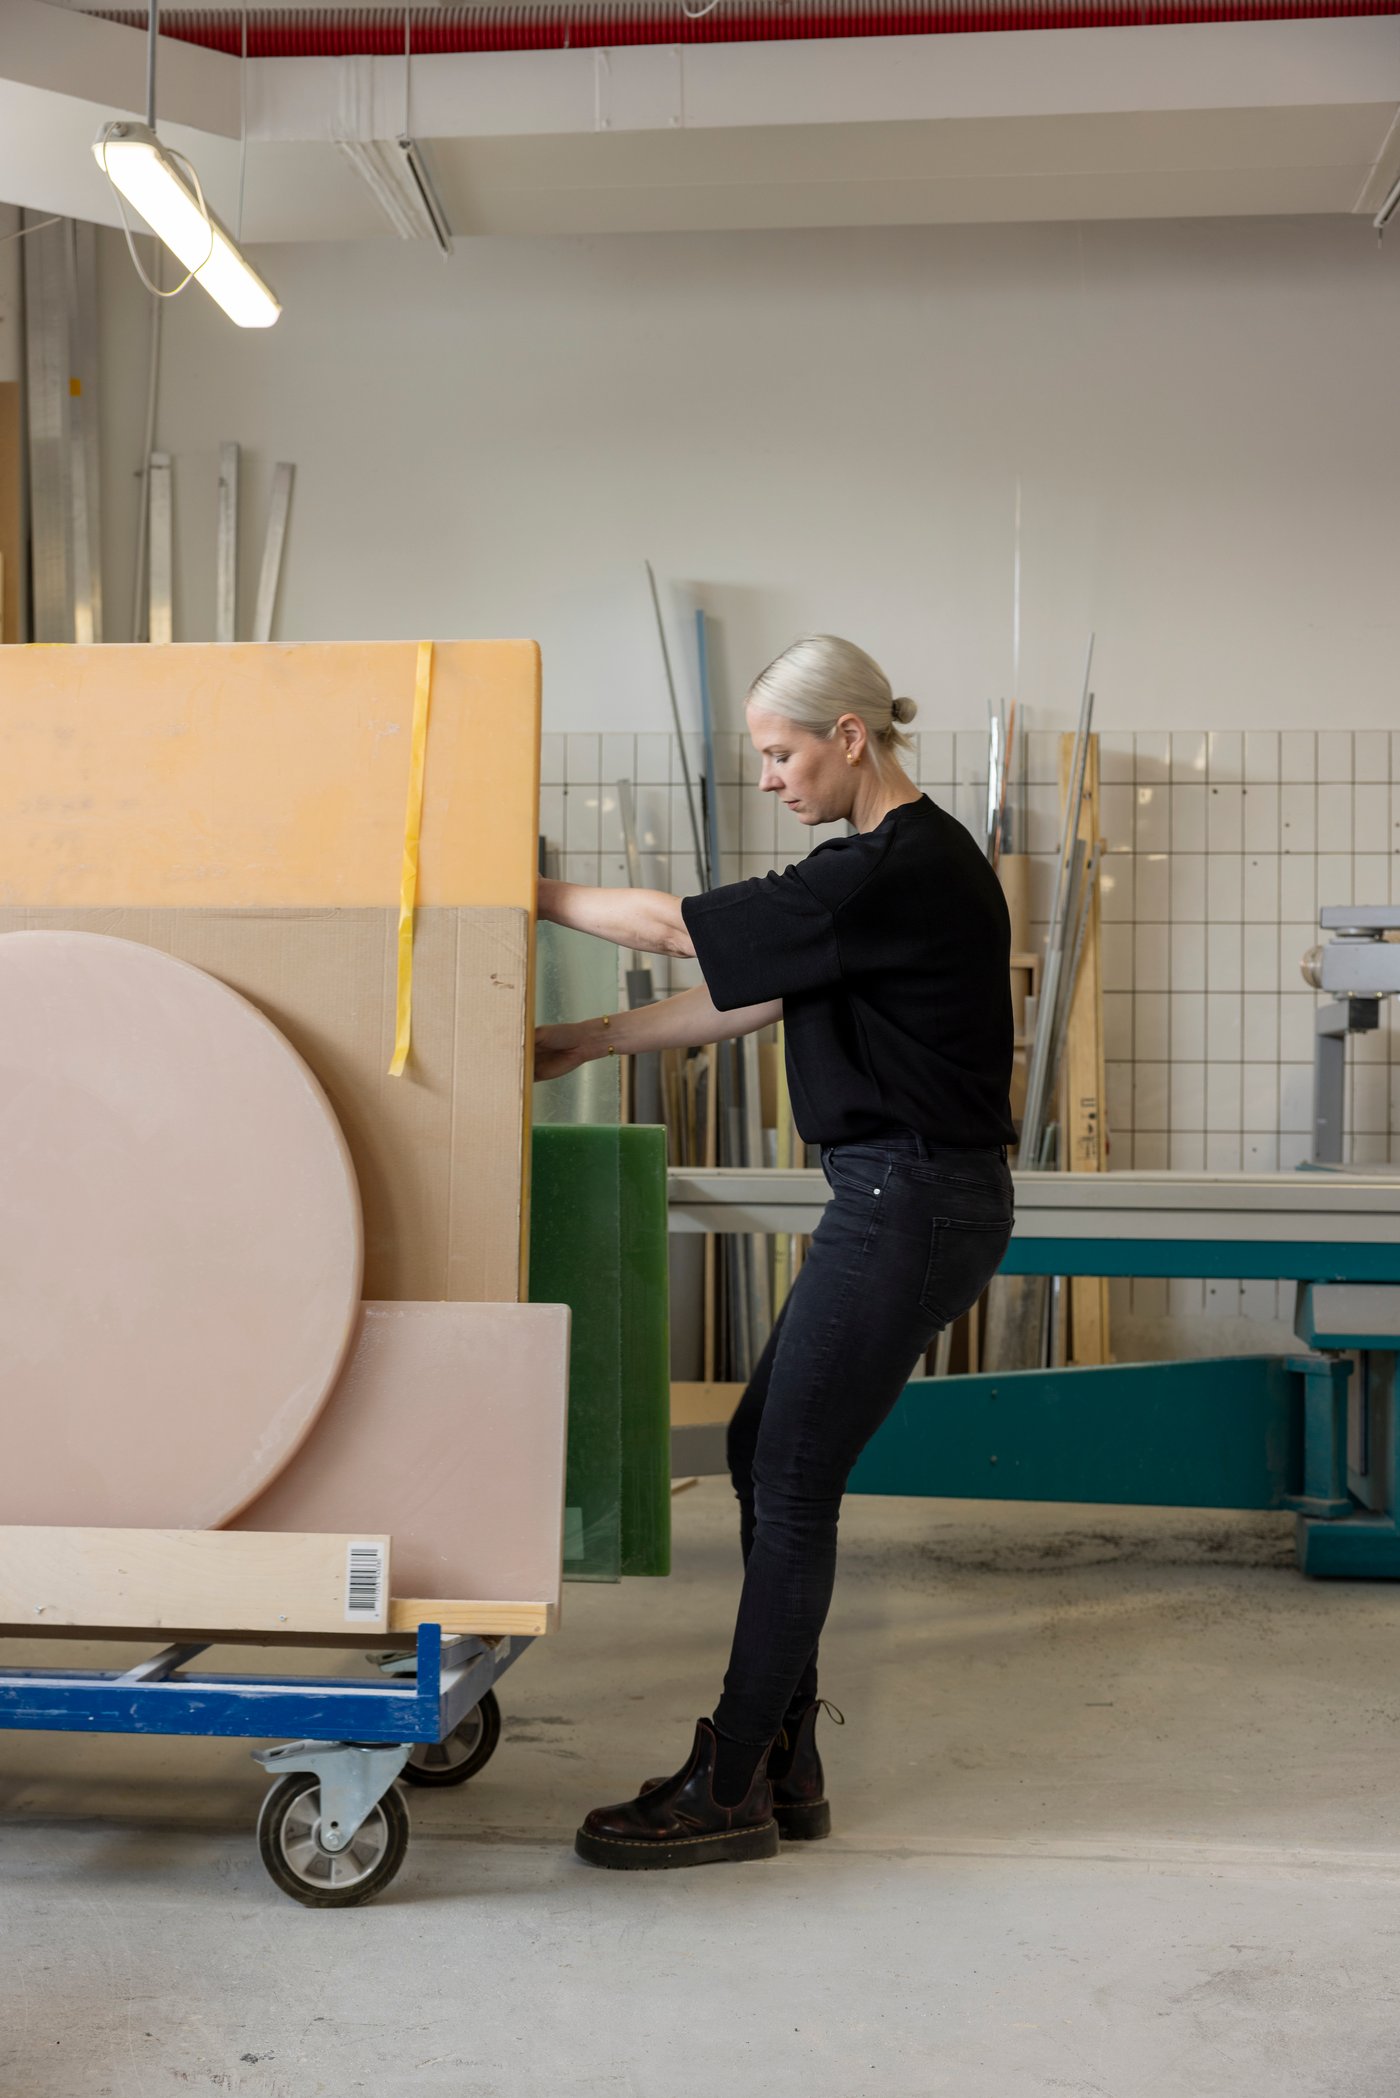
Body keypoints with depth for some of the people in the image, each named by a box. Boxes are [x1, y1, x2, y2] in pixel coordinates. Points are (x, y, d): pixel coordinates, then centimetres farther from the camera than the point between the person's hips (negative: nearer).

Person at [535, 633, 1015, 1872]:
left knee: (793, 1482, -3)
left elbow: (679, 928, -13)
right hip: (900, 1198, 10)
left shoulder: (900, 871, -18)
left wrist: (535, 896, 1)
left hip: (913, 1204, -10)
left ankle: (731, 1792, 8)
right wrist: (587, 1044, 17)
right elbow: (754, 999, 17)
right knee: (765, 1451, 14)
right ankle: (784, 1764, 22)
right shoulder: (894, 863, 14)